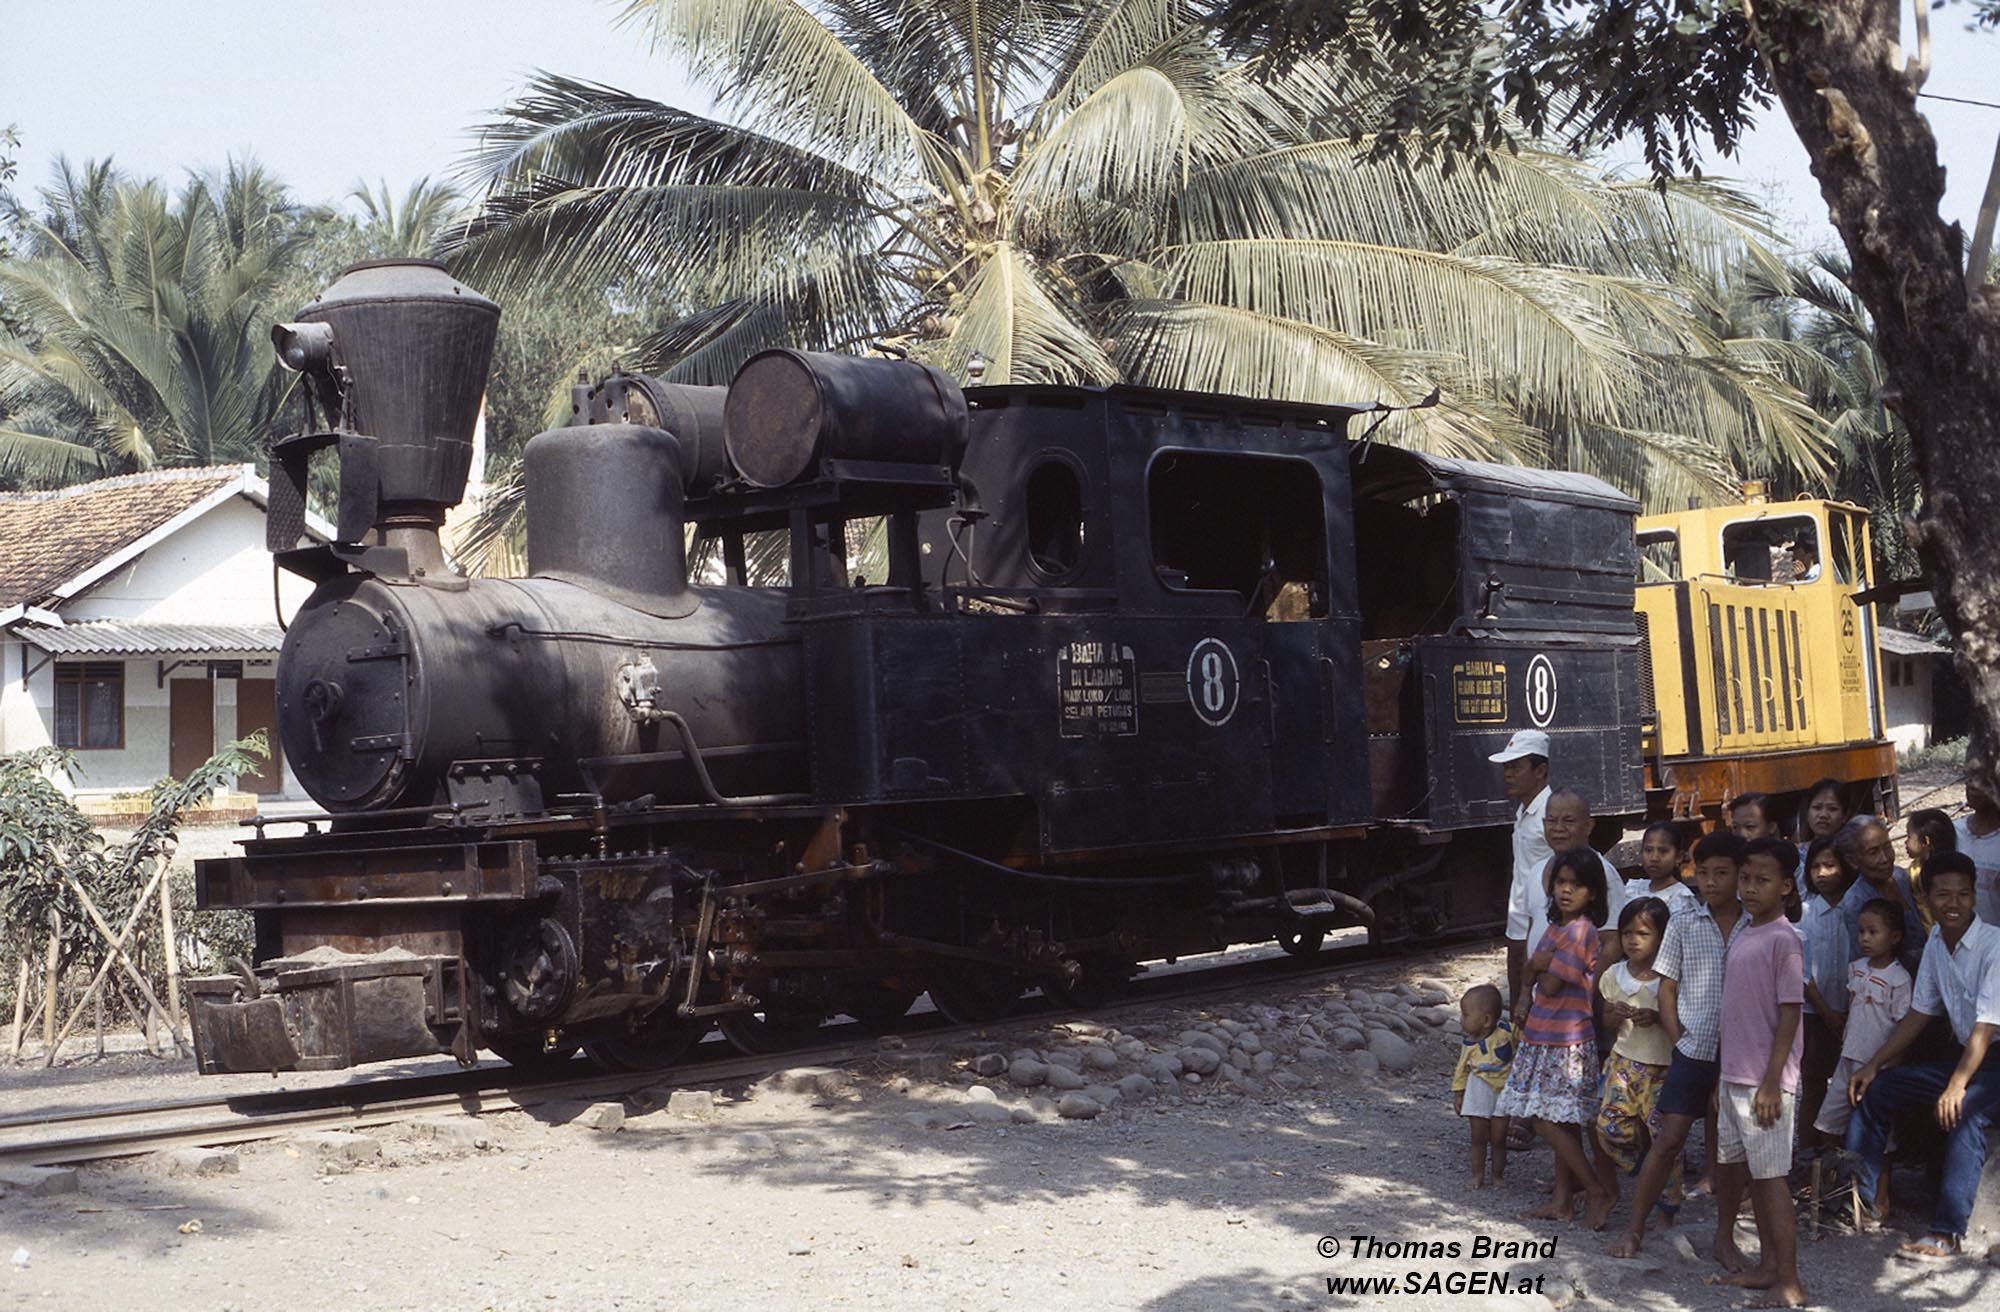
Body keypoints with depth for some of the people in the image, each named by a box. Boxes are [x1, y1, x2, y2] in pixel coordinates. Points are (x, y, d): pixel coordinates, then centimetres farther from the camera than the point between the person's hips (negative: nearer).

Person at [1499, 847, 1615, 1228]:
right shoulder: (1555, 926, 11)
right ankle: (1563, 1200, 19)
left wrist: (1536, 969, 2)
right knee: (1563, 1123, 13)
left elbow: (1551, 986, -18)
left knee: (1547, 1123, -8)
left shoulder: (1581, 932, -17)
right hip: (1545, 1040, 9)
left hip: (1567, 1043, -9)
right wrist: (1525, 996, 1)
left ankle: (1599, 1193, 0)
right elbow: (1533, 969, 20)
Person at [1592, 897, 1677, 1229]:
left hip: (1662, 1067, -3)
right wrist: (1616, 1015, -7)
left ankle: (1667, 1205, 10)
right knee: (1610, 1126, -8)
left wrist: (1657, 1018, -20)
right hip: (1624, 1061, 3)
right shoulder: (1615, 975, 5)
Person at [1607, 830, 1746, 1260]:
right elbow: (1667, 990, 6)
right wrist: (1680, 1040, -3)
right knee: (1668, 1139, -1)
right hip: (1693, 1051, 0)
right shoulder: (1682, 926, 2)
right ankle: (1635, 1228, 6)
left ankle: (1726, 1236, 19)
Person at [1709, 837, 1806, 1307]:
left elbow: (1790, 1014, -16)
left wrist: (1771, 1083, -18)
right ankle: (1768, 1264, 26)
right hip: (1733, 1076, 8)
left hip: (1764, 1082, -8)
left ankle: (1789, 1284, 2)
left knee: (1770, 1178, -4)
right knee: (1744, 1170, 14)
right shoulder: (1739, 936, 11)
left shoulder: (1783, 940, -14)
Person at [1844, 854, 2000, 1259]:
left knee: (1964, 1113, -34)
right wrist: (1874, 1065, 7)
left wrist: (1956, 1087, -32)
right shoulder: (1936, 944, 3)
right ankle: (1859, 1195, 10)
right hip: (1966, 1056, 8)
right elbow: (1919, 1013, 11)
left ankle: (1947, 1233, -32)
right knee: (1877, 1088, 2)